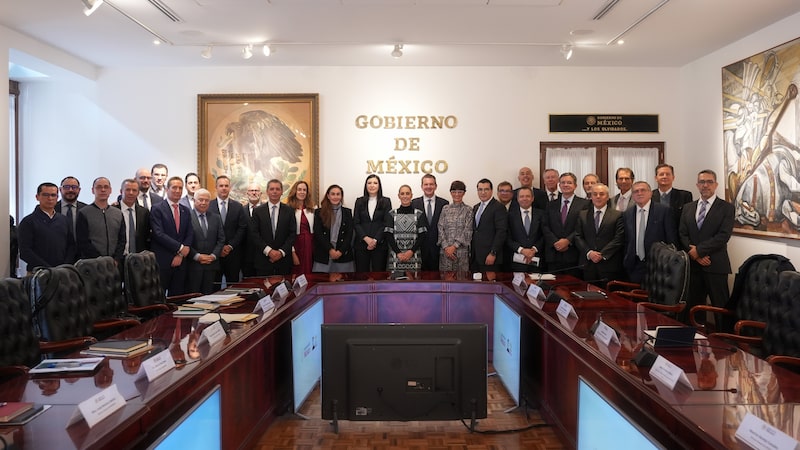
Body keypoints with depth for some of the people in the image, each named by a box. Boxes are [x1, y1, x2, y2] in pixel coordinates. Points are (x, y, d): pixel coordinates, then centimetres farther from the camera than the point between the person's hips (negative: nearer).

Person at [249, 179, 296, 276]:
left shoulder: (289, 211, 6)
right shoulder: (258, 211, 5)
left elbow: (293, 234, 2)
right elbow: (254, 235, -1)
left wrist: (281, 252, -10)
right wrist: (269, 251, -11)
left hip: (283, 259, 0)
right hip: (263, 260, 0)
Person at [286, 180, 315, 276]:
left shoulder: (312, 209, 8)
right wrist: (292, 252, -12)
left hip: (310, 245, 3)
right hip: (296, 245, -3)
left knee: (309, 273, 7)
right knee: (297, 274, 2)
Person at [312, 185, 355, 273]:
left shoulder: (347, 212, 10)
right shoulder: (319, 212, 5)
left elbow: (350, 233, 3)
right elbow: (317, 233, -2)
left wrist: (340, 251, -8)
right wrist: (330, 250, -10)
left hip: (343, 254, 1)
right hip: (323, 255, -1)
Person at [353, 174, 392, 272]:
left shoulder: (386, 201, 5)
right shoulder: (359, 201, 9)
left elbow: (387, 223, -1)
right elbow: (356, 223, 4)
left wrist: (376, 240, -10)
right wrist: (366, 238, -10)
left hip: (380, 244, -1)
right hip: (361, 243, 1)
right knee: (361, 271, 1)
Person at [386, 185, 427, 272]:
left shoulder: (419, 214, 6)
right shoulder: (391, 214, 8)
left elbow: (422, 235, 1)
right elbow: (388, 236, 2)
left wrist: (411, 251, -10)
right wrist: (398, 253, -9)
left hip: (414, 257, 0)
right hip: (395, 257, 0)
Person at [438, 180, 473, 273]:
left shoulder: (468, 210, 2)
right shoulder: (445, 209, 10)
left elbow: (467, 231, -4)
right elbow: (440, 228, 4)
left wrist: (454, 246, -11)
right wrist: (446, 247, -7)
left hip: (461, 249, -2)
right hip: (445, 250, 2)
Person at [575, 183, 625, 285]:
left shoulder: (617, 215, 4)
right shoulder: (582, 215, 13)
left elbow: (618, 239, -4)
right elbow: (578, 237, 7)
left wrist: (602, 254, -11)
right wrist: (589, 252, -8)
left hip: (609, 266, -2)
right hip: (588, 265, 2)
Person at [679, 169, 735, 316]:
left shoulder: (726, 207, 1)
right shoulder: (687, 208, 14)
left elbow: (723, 236, -10)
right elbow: (682, 234, 7)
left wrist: (699, 250, -12)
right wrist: (695, 254, -7)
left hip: (715, 265, -4)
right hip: (692, 265, 4)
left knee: (721, 307, -1)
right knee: (692, 307, 8)